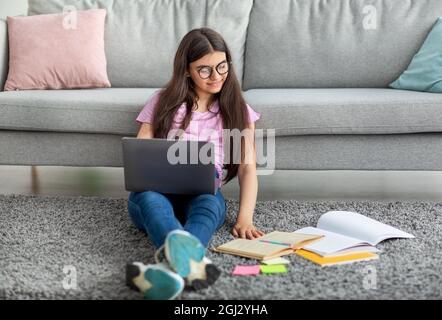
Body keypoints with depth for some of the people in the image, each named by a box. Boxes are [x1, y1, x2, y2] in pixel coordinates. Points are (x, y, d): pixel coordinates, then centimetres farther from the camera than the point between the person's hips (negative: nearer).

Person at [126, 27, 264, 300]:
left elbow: (248, 168, 5)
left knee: (209, 204, -37)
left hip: (204, 195, 0)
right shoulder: (163, 102, 14)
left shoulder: (238, 110, 15)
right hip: (159, 192, 0)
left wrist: (245, 218, -13)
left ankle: (173, 263, -70)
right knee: (146, 197, -37)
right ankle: (190, 260, -69)